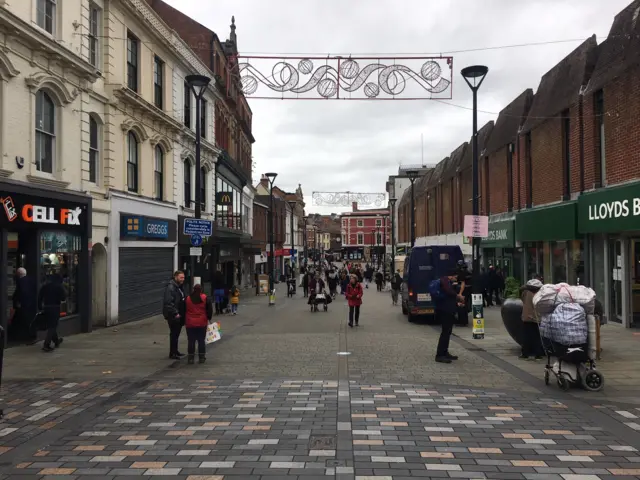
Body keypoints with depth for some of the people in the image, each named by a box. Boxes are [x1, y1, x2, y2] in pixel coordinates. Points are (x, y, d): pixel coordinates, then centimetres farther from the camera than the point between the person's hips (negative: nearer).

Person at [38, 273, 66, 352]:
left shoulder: (45, 286, 8)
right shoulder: (59, 286, -7)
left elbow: (39, 297, 6)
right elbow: (63, 298, -8)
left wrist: (40, 307, 11)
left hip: (46, 307, 6)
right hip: (55, 308, -6)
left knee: (50, 326, 19)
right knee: (52, 327, -4)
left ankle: (56, 341, 36)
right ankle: (46, 345, -13)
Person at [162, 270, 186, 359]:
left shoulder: (180, 287, 14)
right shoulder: (170, 288, -17)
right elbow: (168, 303, -24)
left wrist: (182, 313, 14)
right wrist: (175, 313, -23)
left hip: (179, 315, 9)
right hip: (173, 316, -9)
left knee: (176, 334, 17)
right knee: (174, 334, -3)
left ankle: (175, 351, 27)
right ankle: (172, 353, 5)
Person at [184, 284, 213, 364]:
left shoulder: (187, 299, 3)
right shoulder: (205, 298, -3)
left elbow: (183, 311, 8)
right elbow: (210, 310, -2)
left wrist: (184, 322, 16)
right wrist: (209, 318, 13)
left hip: (190, 324, 1)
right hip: (202, 323, -1)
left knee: (191, 341, 5)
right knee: (201, 340, 8)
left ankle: (190, 358, 8)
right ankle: (201, 357, 12)